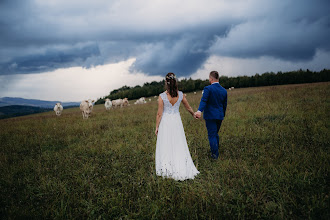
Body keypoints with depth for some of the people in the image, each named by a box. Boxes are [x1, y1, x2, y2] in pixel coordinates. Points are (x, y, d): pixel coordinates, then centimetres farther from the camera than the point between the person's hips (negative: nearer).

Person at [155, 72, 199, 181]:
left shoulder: (162, 96, -14)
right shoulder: (180, 94, -5)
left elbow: (159, 114, -10)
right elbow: (188, 108, 9)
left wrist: (157, 127, 1)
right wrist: (194, 114, 29)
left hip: (165, 122, -2)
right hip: (177, 121, 3)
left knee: (166, 147, 8)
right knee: (179, 146, 11)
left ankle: (167, 170, 15)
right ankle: (181, 169, 15)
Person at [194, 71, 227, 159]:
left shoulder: (208, 89, -13)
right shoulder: (224, 90, 5)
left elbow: (203, 101, -28)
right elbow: (225, 105, 13)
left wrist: (199, 111, -39)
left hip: (210, 116, -6)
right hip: (220, 116, 6)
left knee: (212, 135, 2)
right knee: (215, 133, 22)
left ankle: (215, 154, 5)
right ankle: (216, 150, 34)